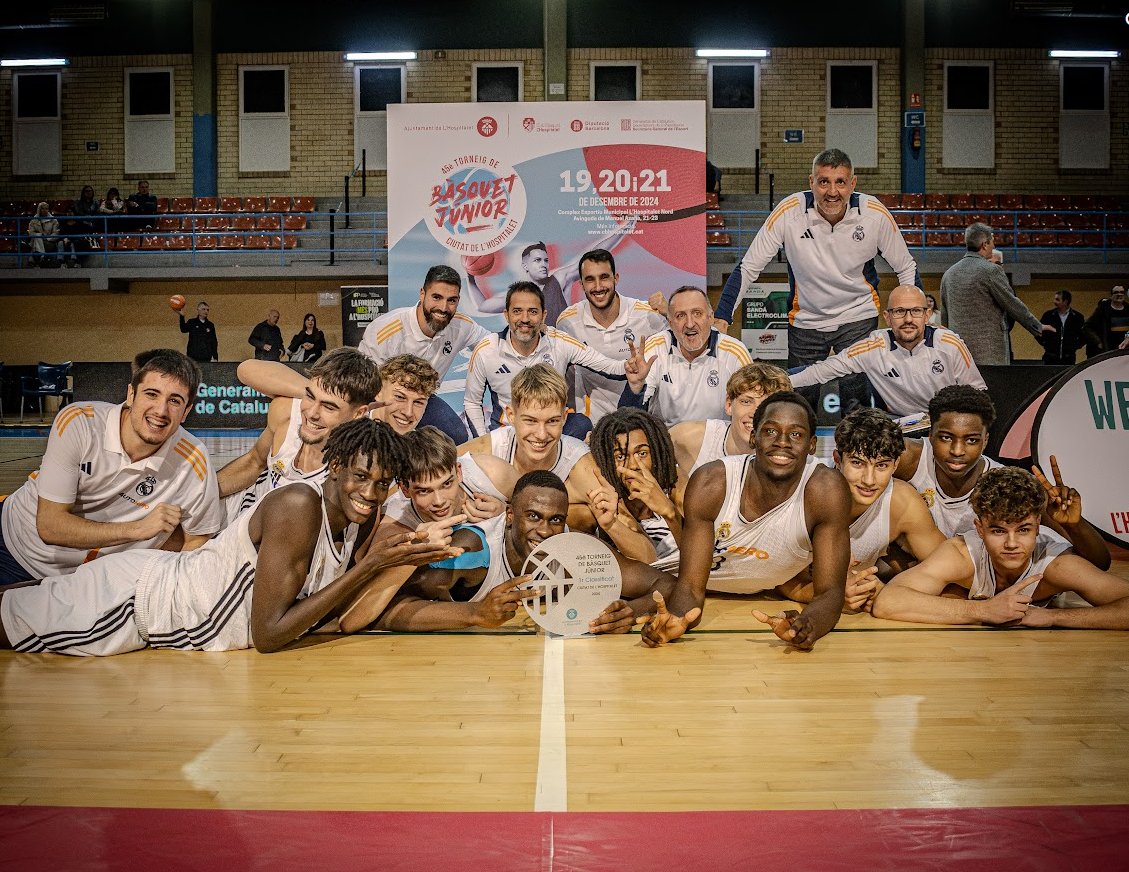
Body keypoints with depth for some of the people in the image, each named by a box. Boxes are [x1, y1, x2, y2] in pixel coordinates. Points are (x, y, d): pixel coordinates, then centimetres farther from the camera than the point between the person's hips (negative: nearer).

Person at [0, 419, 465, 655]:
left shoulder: (367, 518, -8)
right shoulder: (298, 505, -31)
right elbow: (268, 636, -30)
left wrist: (414, 555, -17)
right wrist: (373, 564, -32)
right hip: (132, 599, -7)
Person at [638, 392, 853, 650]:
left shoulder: (826, 490, -27)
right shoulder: (710, 484, -27)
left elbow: (829, 592, -25)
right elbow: (691, 586, -24)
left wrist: (809, 625, -50)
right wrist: (677, 620, -50)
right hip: (711, 601, -3)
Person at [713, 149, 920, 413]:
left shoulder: (874, 213, -13)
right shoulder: (789, 212, -18)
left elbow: (906, 268, 1)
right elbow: (748, 268, -12)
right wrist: (721, 317, -19)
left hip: (859, 316, 0)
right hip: (806, 320, 0)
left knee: (857, 406, -8)